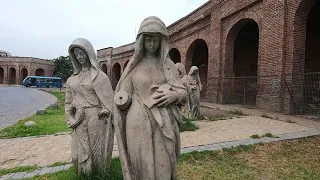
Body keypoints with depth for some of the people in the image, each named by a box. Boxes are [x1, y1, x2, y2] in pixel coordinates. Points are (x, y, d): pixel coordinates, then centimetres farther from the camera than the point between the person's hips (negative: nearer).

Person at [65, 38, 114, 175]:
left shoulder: (99, 75, -4)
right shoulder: (73, 78, 10)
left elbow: (108, 100, -7)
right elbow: (69, 101, 13)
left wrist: (106, 116, -12)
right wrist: (70, 119, 4)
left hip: (95, 118, -4)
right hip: (79, 120, 4)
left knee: (96, 150, 6)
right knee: (80, 153, 11)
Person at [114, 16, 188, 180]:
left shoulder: (168, 64, 7)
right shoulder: (133, 64, 4)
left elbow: (183, 92, 7)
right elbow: (124, 93, 5)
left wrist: (173, 95, -14)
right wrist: (122, 98, -17)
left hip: (164, 124, 1)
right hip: (139, 123, -1)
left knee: (163, 167, 6)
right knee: (142, 166, 5)